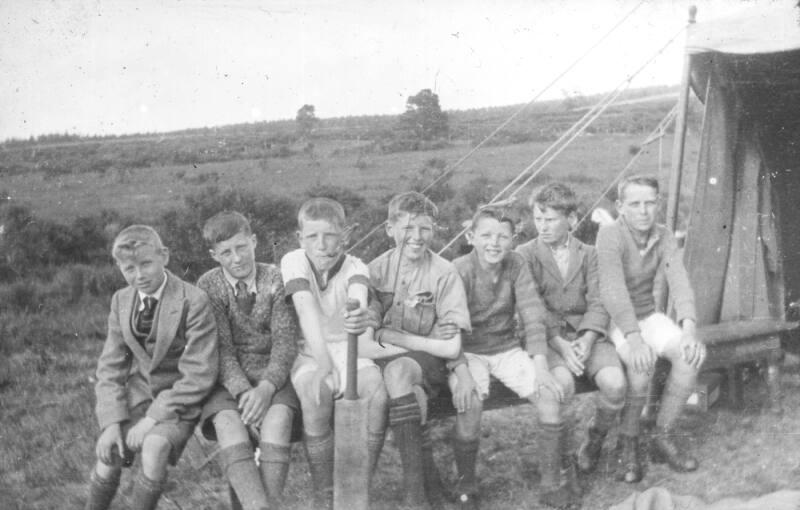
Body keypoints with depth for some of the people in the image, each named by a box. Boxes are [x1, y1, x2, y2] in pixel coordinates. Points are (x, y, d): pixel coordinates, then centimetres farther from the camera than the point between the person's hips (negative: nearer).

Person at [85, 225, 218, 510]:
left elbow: (199, 374, -17)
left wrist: (153, 418, -19)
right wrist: (111, 422, -10)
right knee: (108, 454, -17)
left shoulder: (194, 301, -16)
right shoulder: (121, 301, 3)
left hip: (178, 400, -4)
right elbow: (110, 367, 3)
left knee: (154, 445, -30)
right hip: (139, 393, 4)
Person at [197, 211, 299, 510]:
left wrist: (265, 388, -24)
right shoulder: (209, 286, 1)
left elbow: (285, 342, -7)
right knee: (227, 422, -32)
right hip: (228, 380, 0)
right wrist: (243, 391, -23)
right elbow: (221, 348, -7)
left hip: (273, 376, 0)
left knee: (277, 418, -33)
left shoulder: (276, 280, 0)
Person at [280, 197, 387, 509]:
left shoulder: (355, 267, -10)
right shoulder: (294, 262, -13)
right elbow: (307, 309, -28)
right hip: (309, 354, -1)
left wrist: (360, 317, -60)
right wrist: (323, 364, -41)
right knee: (316, 399, -33)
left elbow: (357, 299, -34)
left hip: (349, 351, 2)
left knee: (378, 396, -27)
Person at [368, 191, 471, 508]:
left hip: (430, 363, -2)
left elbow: (451, 348, -13)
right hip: (386, 360, 2)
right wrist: (427, 339, -14)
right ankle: (429, 482, -18)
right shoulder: (377, 270, 1)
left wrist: (390, 335, -10)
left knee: (397, 369, -33)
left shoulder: (444, 274, -7)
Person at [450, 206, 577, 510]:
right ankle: (465, 485, -7)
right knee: (470, 402, -31)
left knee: (551, 392, -18)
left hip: (507, 348, 4)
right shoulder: (459, 271, -14)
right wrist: (461, 373, -32)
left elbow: (533, 315, -7)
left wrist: (541, 366, -18)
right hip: (467, 352, -3)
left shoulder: (516, 265, -4)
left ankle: (552, 484, -4)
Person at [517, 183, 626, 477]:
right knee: (562, 381, -34)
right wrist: (560, 345, -19)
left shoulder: (589, 255, 13)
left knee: (615, 384, -25)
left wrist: (586, 342, -17)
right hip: (546, 338, -2)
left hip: (586, 334, 3)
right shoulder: (525, 256, 6)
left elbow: (598, 304, 2)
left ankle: (594, 443, 5)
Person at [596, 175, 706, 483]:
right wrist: (634, 339, -44)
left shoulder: (663, 238, -1)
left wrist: (688, 329, -30)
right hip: (614, 322, -6)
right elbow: (613, 290, -32)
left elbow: (679, 284, -12)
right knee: (642, 362, -35)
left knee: (692, 353, -21)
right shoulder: (611, 235, -20)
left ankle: (663, 440, -8)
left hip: (648, 316, 6)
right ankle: (628, 445, -13)